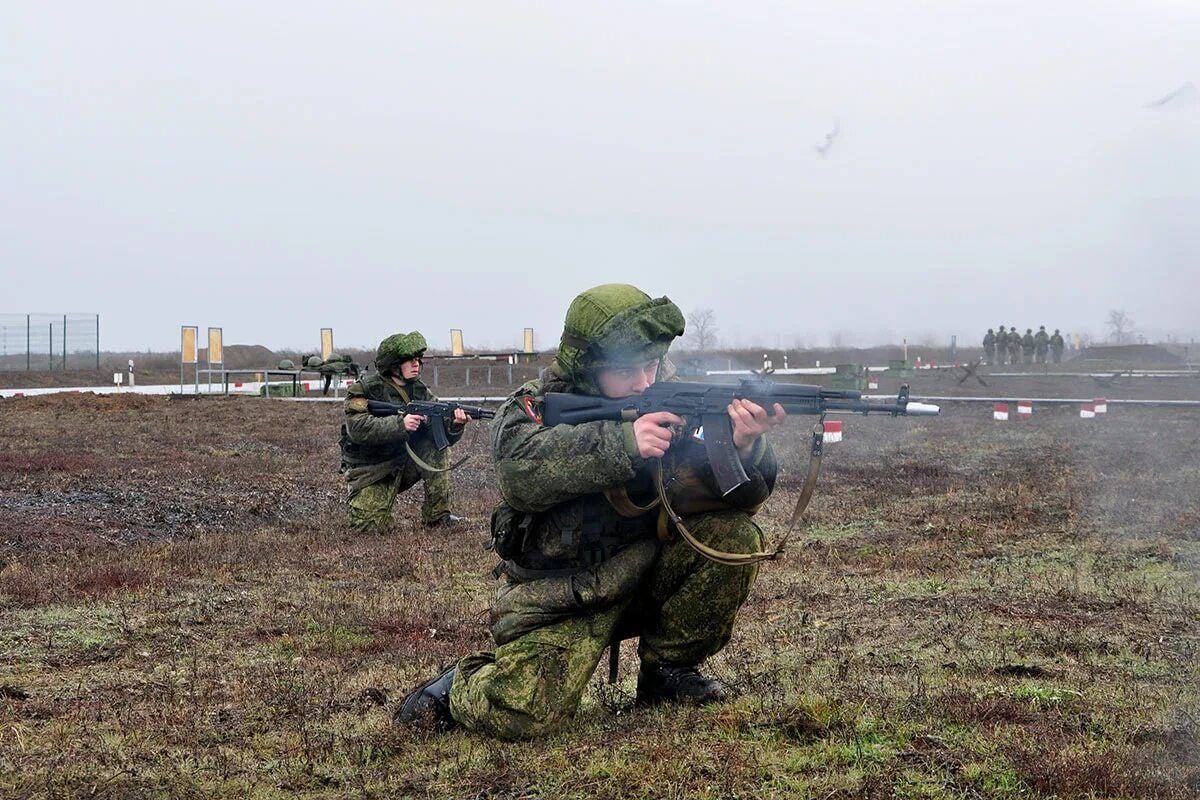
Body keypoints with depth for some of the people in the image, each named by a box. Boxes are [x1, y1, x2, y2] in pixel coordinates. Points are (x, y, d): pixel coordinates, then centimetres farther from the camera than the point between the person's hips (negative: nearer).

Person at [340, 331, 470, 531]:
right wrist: (400, 424, -39)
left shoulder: (420, 391, 1)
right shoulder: (365, 390, -14)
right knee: (370, 526, -18)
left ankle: (437, 515, -13)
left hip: (403, 465, 4)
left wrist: (454, 425, -30)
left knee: (432, 447, -19)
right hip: (371, 470, -4)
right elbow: (357, 428, -30)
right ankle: (357, 502, 19)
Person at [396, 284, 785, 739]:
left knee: (734, 535, -19)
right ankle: (459, 688, 13)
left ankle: (667, 671, 2)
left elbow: (742, 492, -9)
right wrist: (623, 442, -42)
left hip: (643, 576, 4)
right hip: (557, 599, -4)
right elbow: (522, 473, -33)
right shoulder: (534, 409, -10)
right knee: (522, 716, -25)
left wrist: (744, 448, -32)